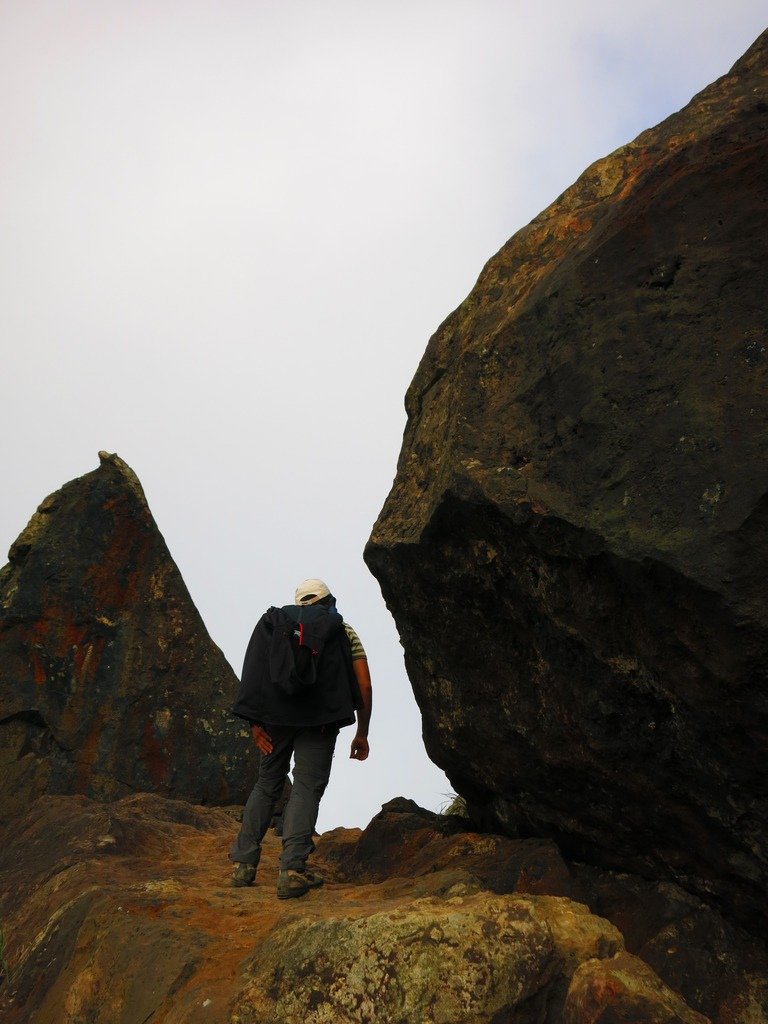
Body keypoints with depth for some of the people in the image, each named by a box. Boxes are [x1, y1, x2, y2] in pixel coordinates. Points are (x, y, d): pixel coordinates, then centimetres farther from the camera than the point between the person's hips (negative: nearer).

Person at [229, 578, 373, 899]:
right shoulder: (344, 632, 16)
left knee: (267, 784, 15)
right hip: (320, 717, -2)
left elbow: (255, 675, 5)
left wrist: (255, 723, 1)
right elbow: (364, 686, 8)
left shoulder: (274, 624, 18)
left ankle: (243, 863, 13)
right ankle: (292, 869, -15)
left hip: (275, 714, 3)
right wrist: (362, 734, 14)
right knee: (307, 787, -3)